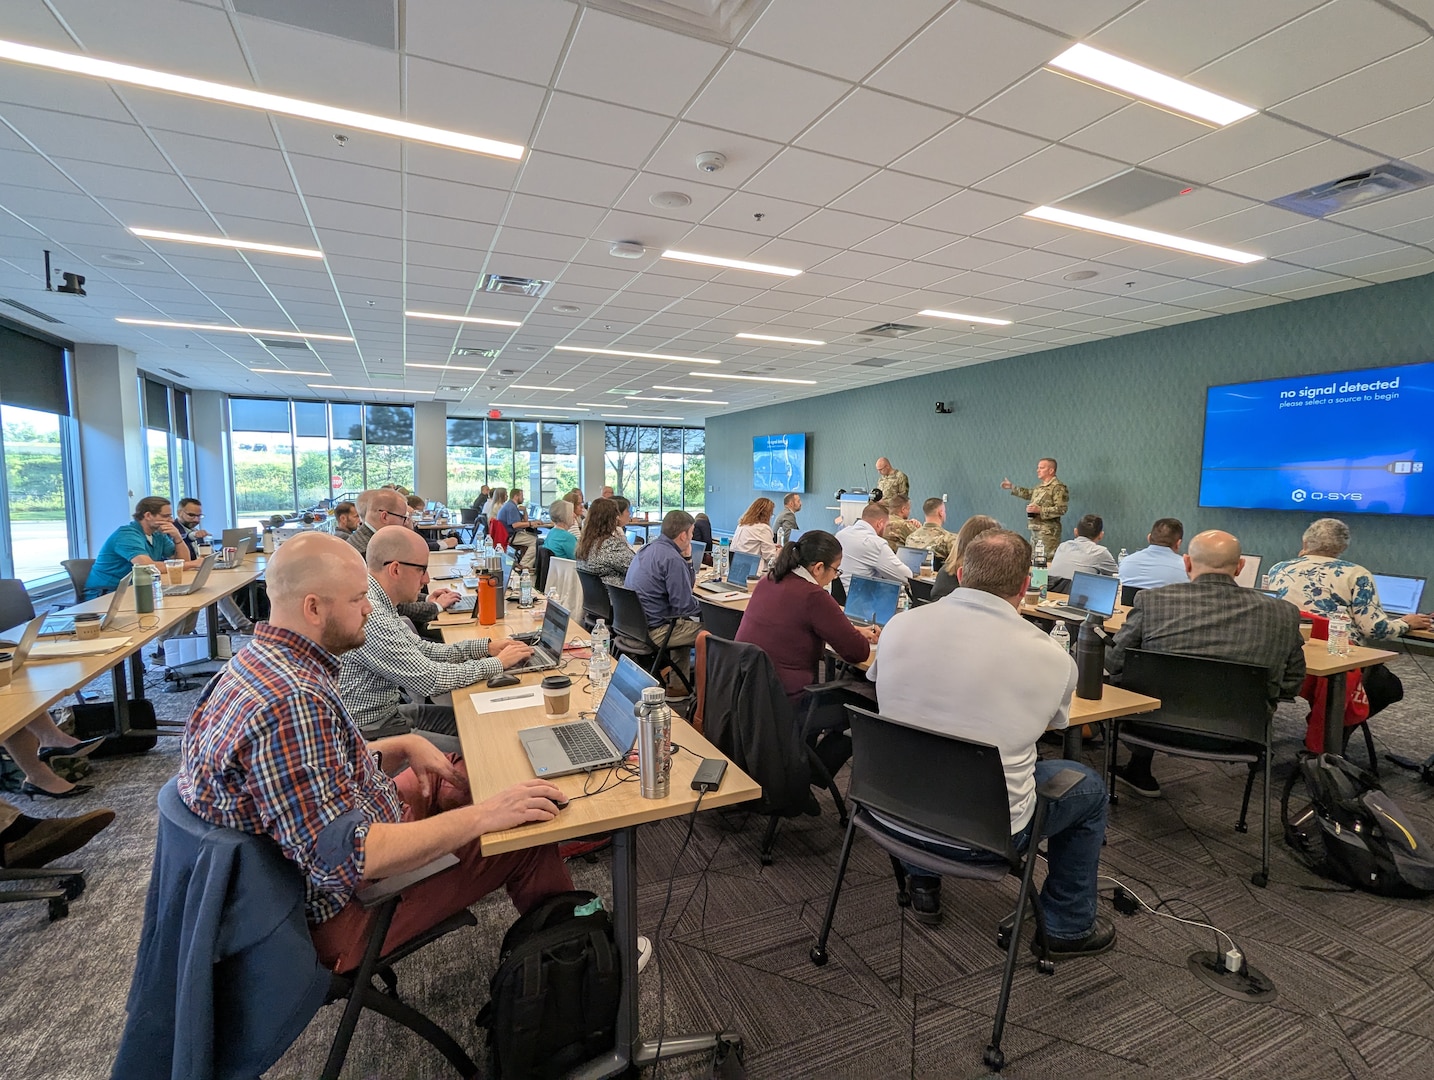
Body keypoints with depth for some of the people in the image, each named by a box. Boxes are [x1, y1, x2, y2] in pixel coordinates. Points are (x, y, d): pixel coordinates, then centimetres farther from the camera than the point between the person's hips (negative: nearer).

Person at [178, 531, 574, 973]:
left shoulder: (258, 661, -2)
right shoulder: (293, 703, -35)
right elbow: (343, 859, -37)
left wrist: (403, 746, 0)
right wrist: (483, 815, -32)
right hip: (341, 908, -10)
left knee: (463, 772, 19)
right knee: (526, 843, -4)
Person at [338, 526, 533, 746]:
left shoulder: (379, 604, 2)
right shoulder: (369, 614, -27)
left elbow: (421, 650, 11)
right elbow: (428, 679, -24)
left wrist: (485, 647, 1)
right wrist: (497, 663, -14)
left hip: (388, 711, 10)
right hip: (371, 733, -9)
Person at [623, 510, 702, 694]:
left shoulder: (648, 548, 8)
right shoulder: (672, 559, -22)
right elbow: (684, 606, -20)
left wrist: (687, 559, 6)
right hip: (652, 631, -9)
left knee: (687, 624, 30)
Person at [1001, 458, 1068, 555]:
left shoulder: (1058, 487, -12)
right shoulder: (1040, 486, 15)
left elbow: (1061, 509, -20)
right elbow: (1029, 494, 35)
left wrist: (1040, 510, -22)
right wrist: (1012, 487, 34)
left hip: (1048, 532, -9)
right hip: (1035, 530, 9)